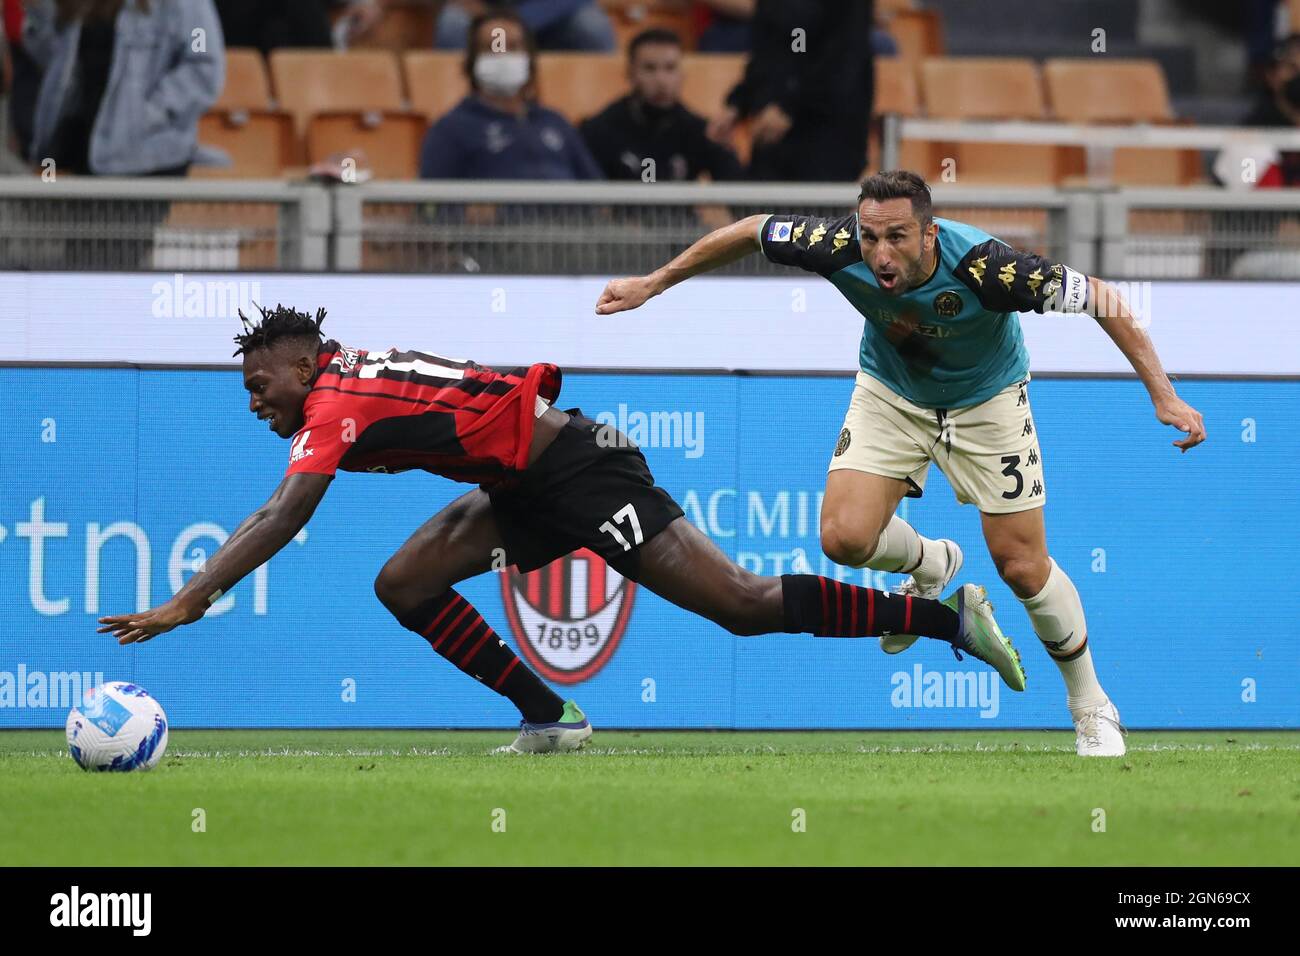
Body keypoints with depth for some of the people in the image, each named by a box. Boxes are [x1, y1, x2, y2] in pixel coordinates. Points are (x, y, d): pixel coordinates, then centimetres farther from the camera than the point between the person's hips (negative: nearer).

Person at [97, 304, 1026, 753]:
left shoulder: (337, 401, -14)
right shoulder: (358, 379, 12)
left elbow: (281, 519, -26)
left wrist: (184, 605, -29)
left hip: (575, 467, -10)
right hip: (530, 487, 10)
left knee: (742, 604, -12)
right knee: (406, 583, 5)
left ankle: (948, 613, -9)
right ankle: (551, 717, 8)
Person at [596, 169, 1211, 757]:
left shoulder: (982, 266, -38)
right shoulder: (840, 248, -31)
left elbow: (1099, 298, -27)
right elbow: (750, 232, -12)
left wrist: (1163, 395, -30)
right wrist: (653, 283, -4)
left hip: (985, 400, -2)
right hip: (890, 393, 2)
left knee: (1023, 568, -5)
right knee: (845, 537, -16)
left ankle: (1091, 708, 18)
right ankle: (930, 566, 20)